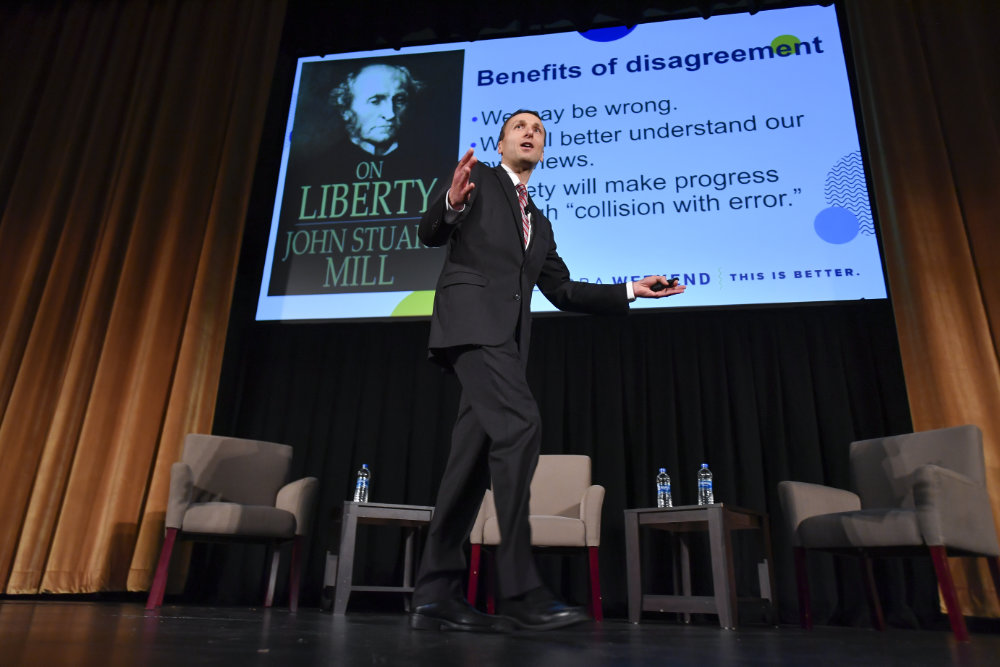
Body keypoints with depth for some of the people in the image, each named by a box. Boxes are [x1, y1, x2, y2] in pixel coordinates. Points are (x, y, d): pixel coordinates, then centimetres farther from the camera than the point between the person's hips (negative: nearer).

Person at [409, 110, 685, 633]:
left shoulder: (538, 221, 31)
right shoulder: (478, 178, 14)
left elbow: (562, 291, 25)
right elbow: (431, 234, 1)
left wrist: (630, 291, 17)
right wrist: (452, 203, -22)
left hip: (505, 332, 7)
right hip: (471, 314, -7)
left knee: (472, 456, -1)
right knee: (519, 425, -24)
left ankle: (435, 595, 1)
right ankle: (520, 592, -22)